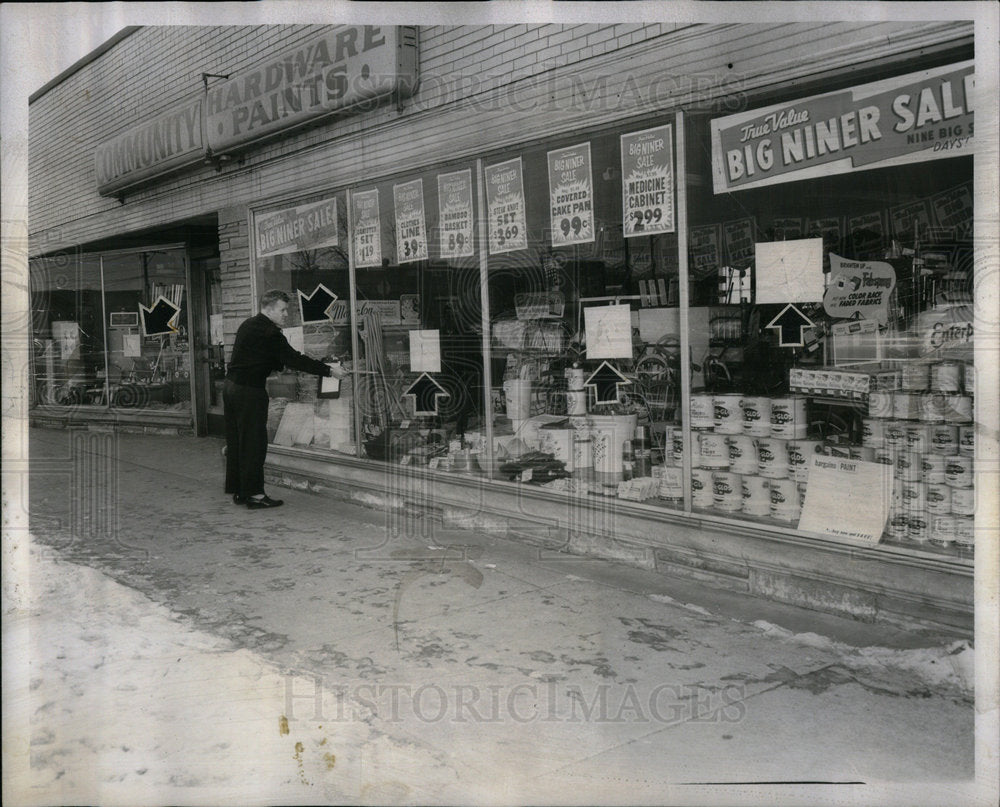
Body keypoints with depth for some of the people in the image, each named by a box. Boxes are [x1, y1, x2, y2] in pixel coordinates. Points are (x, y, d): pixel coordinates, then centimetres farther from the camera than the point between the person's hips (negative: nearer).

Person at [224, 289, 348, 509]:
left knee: (236, 441, 14)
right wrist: (329, 370, -15)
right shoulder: (269, 333, -16)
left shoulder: (248, 325, 13)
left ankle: (238, 491, 22)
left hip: (231, 386, 10)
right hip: (249, 392, -10)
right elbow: (294, 359, -18)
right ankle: (254, 494, 2)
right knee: (253, 443, -3)